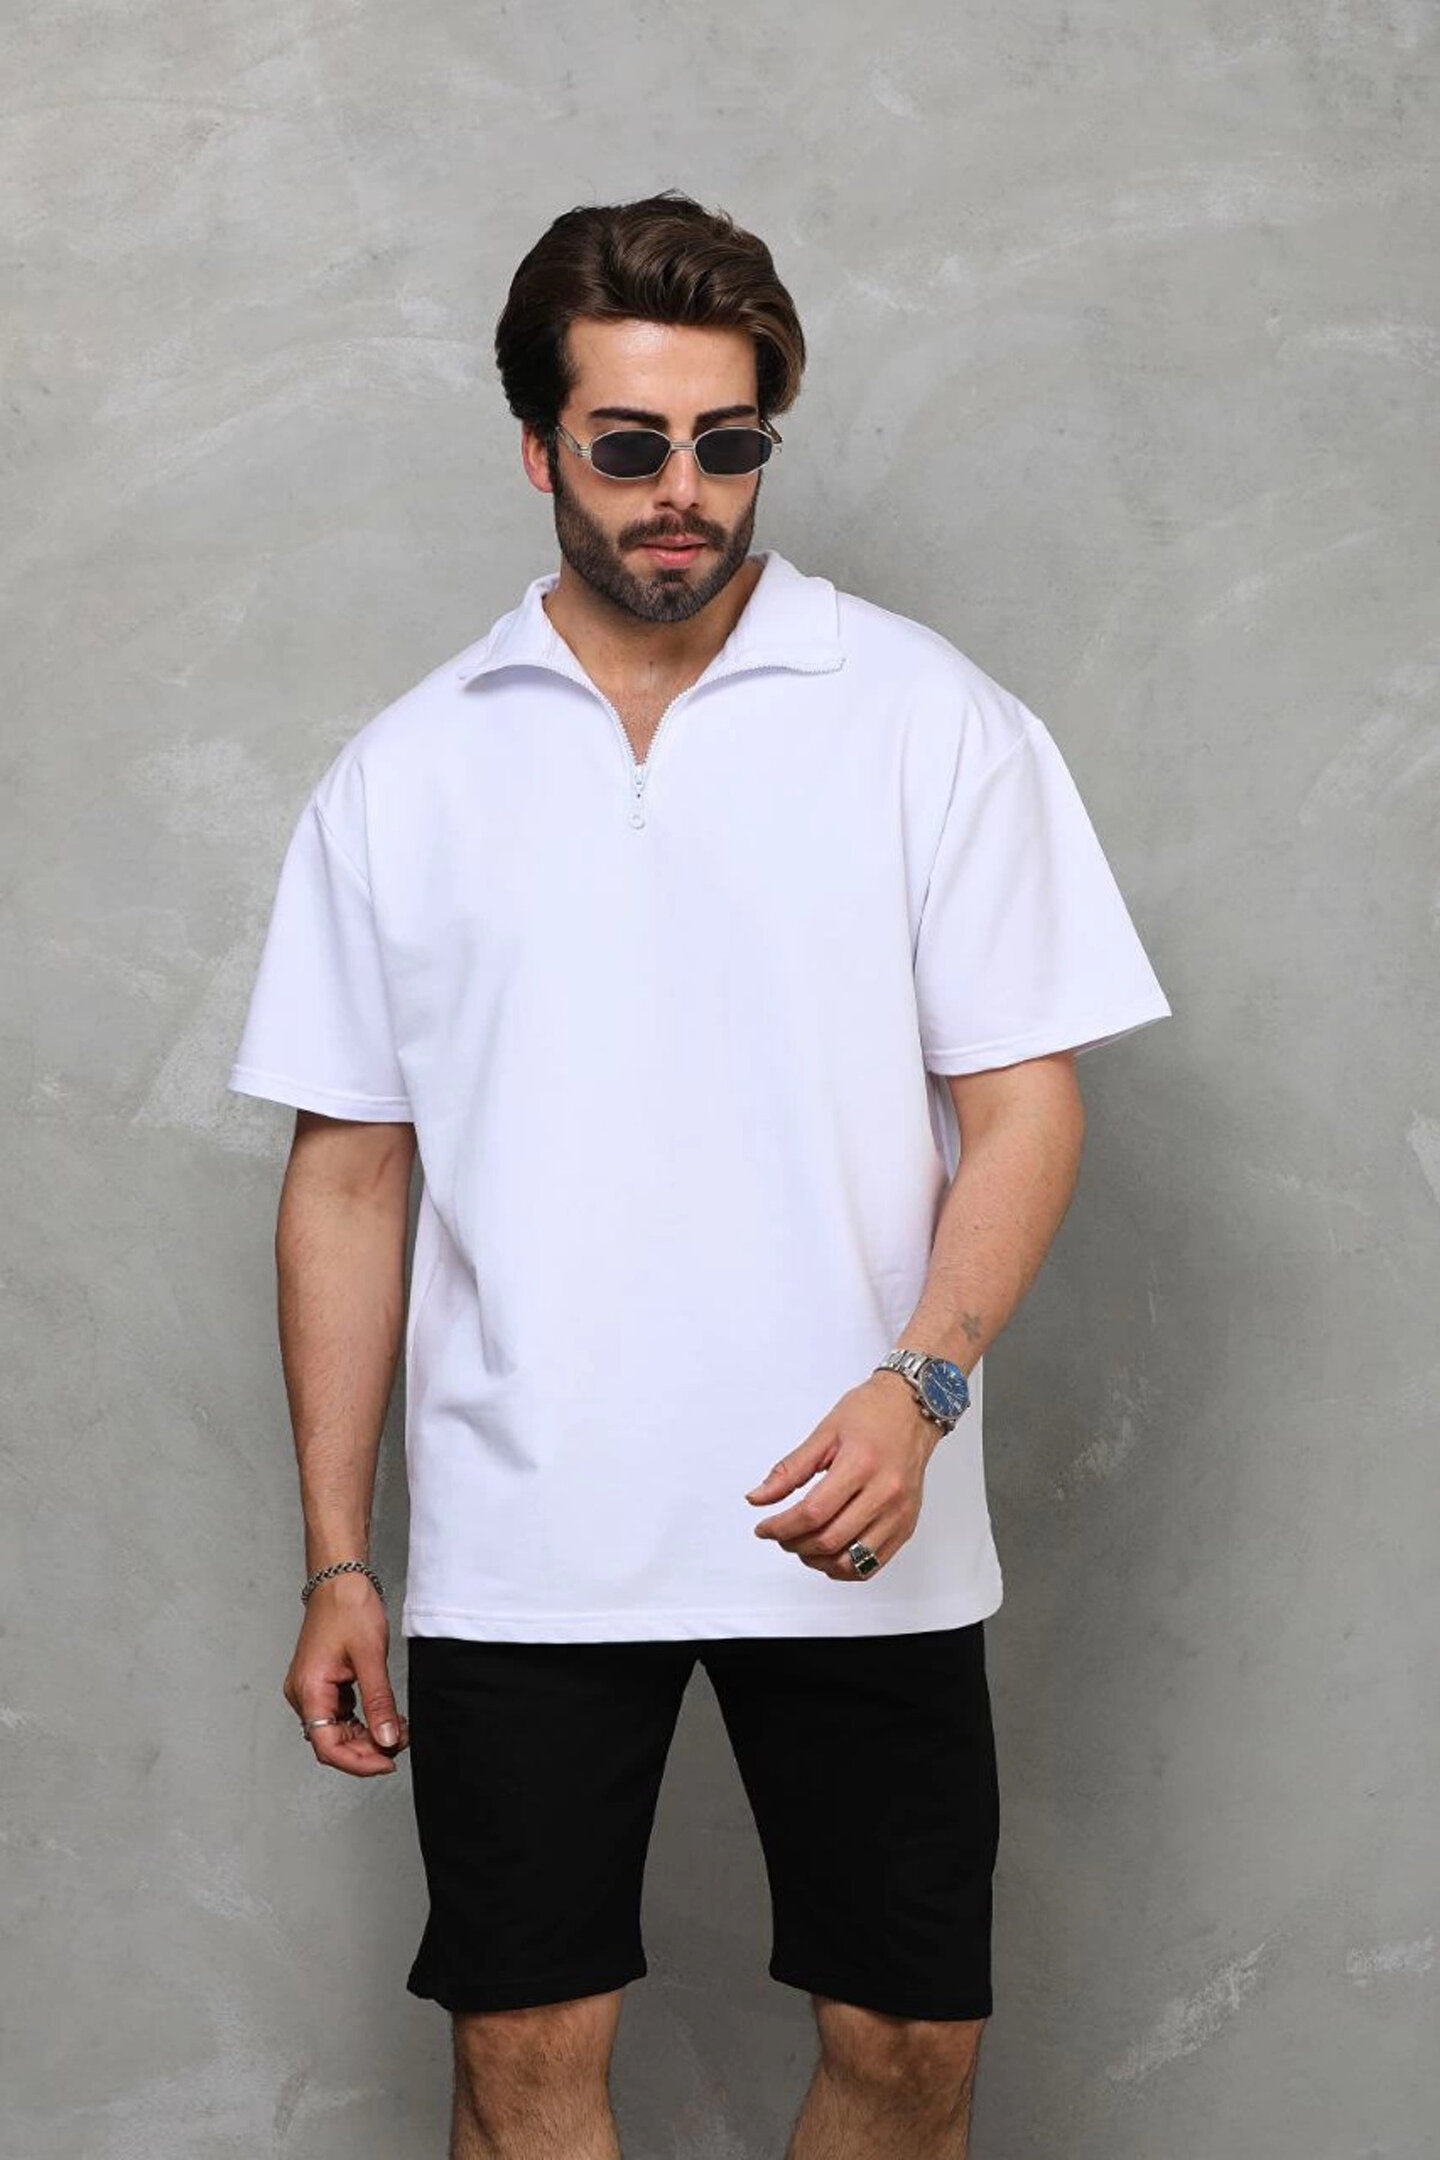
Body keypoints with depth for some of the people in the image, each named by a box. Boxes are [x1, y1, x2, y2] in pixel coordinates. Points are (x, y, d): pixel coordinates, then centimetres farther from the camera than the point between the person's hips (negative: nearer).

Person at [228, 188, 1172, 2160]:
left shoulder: (931, 720, 1)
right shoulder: (405, 776, 6)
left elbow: (1025, 1100, -1)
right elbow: (350, 1173, 8)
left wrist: (921, 1383, -18)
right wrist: (337, 1559, 6)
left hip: (850, 1532, -1)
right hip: (517, 1542, 1)